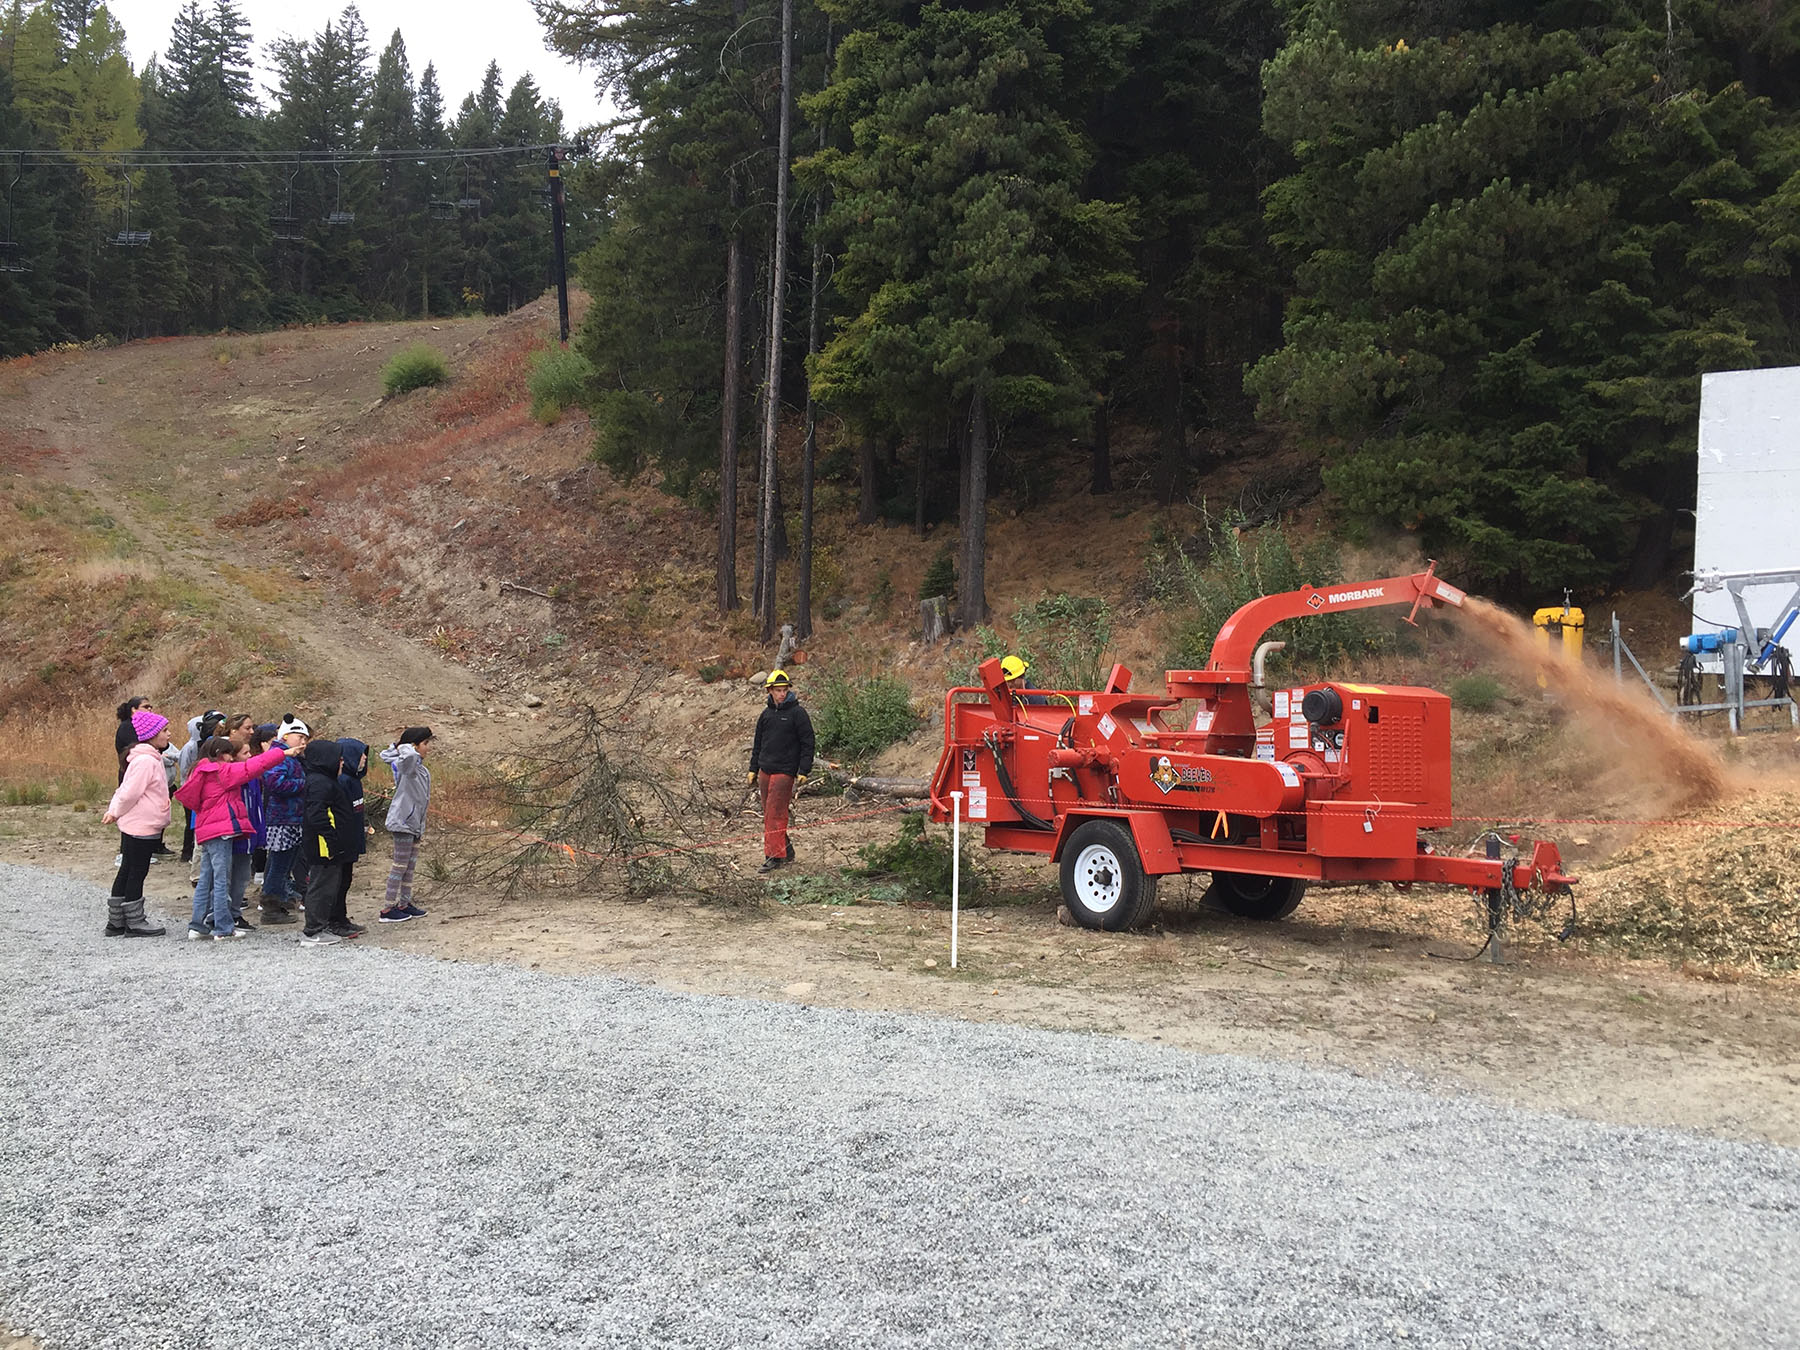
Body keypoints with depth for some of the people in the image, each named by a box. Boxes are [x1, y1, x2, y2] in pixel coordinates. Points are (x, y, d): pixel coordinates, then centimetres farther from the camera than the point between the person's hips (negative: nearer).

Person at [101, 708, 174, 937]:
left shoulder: (151, 759, 14)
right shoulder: (146, 761, -19)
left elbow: (126, 790, 16)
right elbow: (129, 793, -19)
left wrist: (113, 811, 8)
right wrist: (116, 813, -3)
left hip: (133, 826, 10)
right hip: (142, 826, -10)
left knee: (127, 872, 14)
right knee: (136, 873, -2)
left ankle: (116, 922, 21)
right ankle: (135, 923, 6)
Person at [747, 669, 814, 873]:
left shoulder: (797, 713, -4)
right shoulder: (766, 714, 13)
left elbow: (807, 743, -6)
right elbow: (758, 744, 21)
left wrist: (804, 771, -12)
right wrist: (753, 770, 18)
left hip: (785, 771, -6)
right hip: (765, 771, 7)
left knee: (775, 814, -11)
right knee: (769, 814, 8)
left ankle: (775, 855, -8)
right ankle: (786, 851, 18)